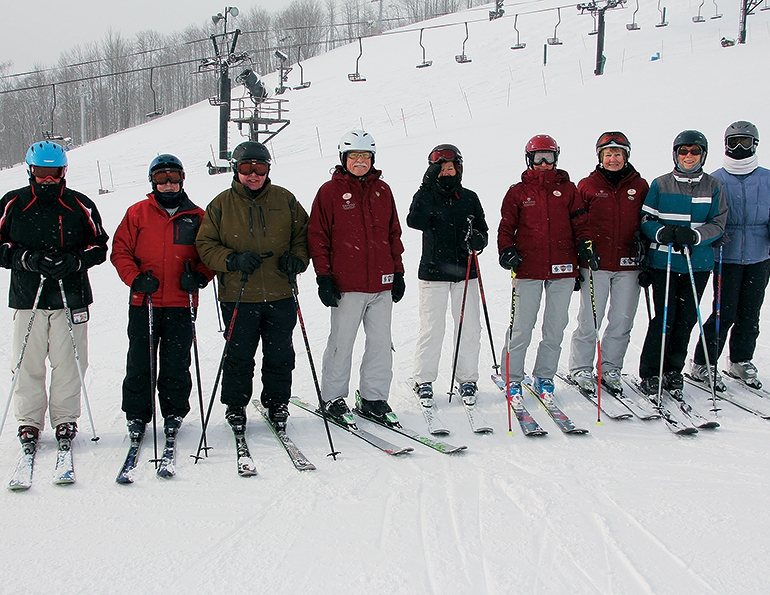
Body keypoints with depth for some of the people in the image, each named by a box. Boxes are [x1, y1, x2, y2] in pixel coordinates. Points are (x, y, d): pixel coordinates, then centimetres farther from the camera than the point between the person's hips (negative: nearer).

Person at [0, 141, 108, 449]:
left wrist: (74, 261, -11)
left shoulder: (80, 205, 5)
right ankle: (29, 421, 14)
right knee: (28, 363, 1)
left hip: (71, 296, 0)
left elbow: (99, 246, 8)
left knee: (68, 362, 0)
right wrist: (28, 259, -11)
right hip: (27, 296, 0)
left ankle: (65, 418, 14)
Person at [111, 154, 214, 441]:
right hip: (144, 302, 0)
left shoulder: (197, 216, 8)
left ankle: (174, 413, 18)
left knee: (177, 363, 3)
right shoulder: (137, 213, 6)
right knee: (139, 362, 3)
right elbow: (120, 251, 5)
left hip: (182, 303, 0)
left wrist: (199, 277, -7)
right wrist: (135, 279, -9)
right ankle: (136, 415, 15)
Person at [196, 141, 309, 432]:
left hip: (280, 296, 2)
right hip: (238, 297, -1)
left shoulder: (285, 200, 6)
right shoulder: (221, 204, 2)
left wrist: (297, 258, -6)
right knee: (238, 356, 4)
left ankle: (277, 404, 26)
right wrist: (232, 260, -15)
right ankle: (235, 407, 22)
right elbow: (205, 245, 2)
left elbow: (303, 234, 14)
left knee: (280, 355, 8)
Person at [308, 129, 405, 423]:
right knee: (341, 342, 2)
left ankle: (374, 397, 17)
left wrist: (397, 272, 14)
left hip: (382, 283, 4)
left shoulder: (382, 190, 13)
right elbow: (317, 236, 0)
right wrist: (324, 276, -6)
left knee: (381, 342, 6)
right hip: (347, 285, -4)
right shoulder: (330, 191, 0)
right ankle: (333, 397, 15)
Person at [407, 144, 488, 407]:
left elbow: (482, 229, 14)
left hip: (465, 271, 3)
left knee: (469, 328, 5)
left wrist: (478, 239, -10)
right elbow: (415, 222, -19)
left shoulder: (469, 198, 8)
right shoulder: (426, 196, 1)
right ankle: (424, 380, 13)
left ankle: (467, 379, 18)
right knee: (432, 329, -1)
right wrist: (428, 186, -21)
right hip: (433, 271, -2)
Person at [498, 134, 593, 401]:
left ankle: (544, 377, 22)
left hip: (562, 269, 2)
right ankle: (512, 380, 11)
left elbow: (579, 223, 11)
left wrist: (585, 245, -6)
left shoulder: (567, 189, 11)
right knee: (521, 329, -2)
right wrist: (507, 250, -11)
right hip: (528, 269, -2)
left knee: (555, 328, 7)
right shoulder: (518, 192, 6)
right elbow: (506, 227, 6)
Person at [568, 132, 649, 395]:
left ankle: (610, 369, 21)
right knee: (589, 321, -1)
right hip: (595, 265, -2)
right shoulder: (588, 186, 3)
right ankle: (580, 369, 15)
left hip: (628, 266, 2)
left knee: (622, 322, 7)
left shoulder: (639, 186, 8)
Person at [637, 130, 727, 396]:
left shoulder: (713, 187, 6)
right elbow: (646, 220, 2)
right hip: (663, 261, -2)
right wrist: (663, 233, -19)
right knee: (664, 317, -5)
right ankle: (649, 373, 5)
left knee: (686, 318, 6)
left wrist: (693, 235, -18)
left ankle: (673, 370, 19)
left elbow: (718, 224, 1)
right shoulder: (661, 185, 4)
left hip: (698, 263, 2)